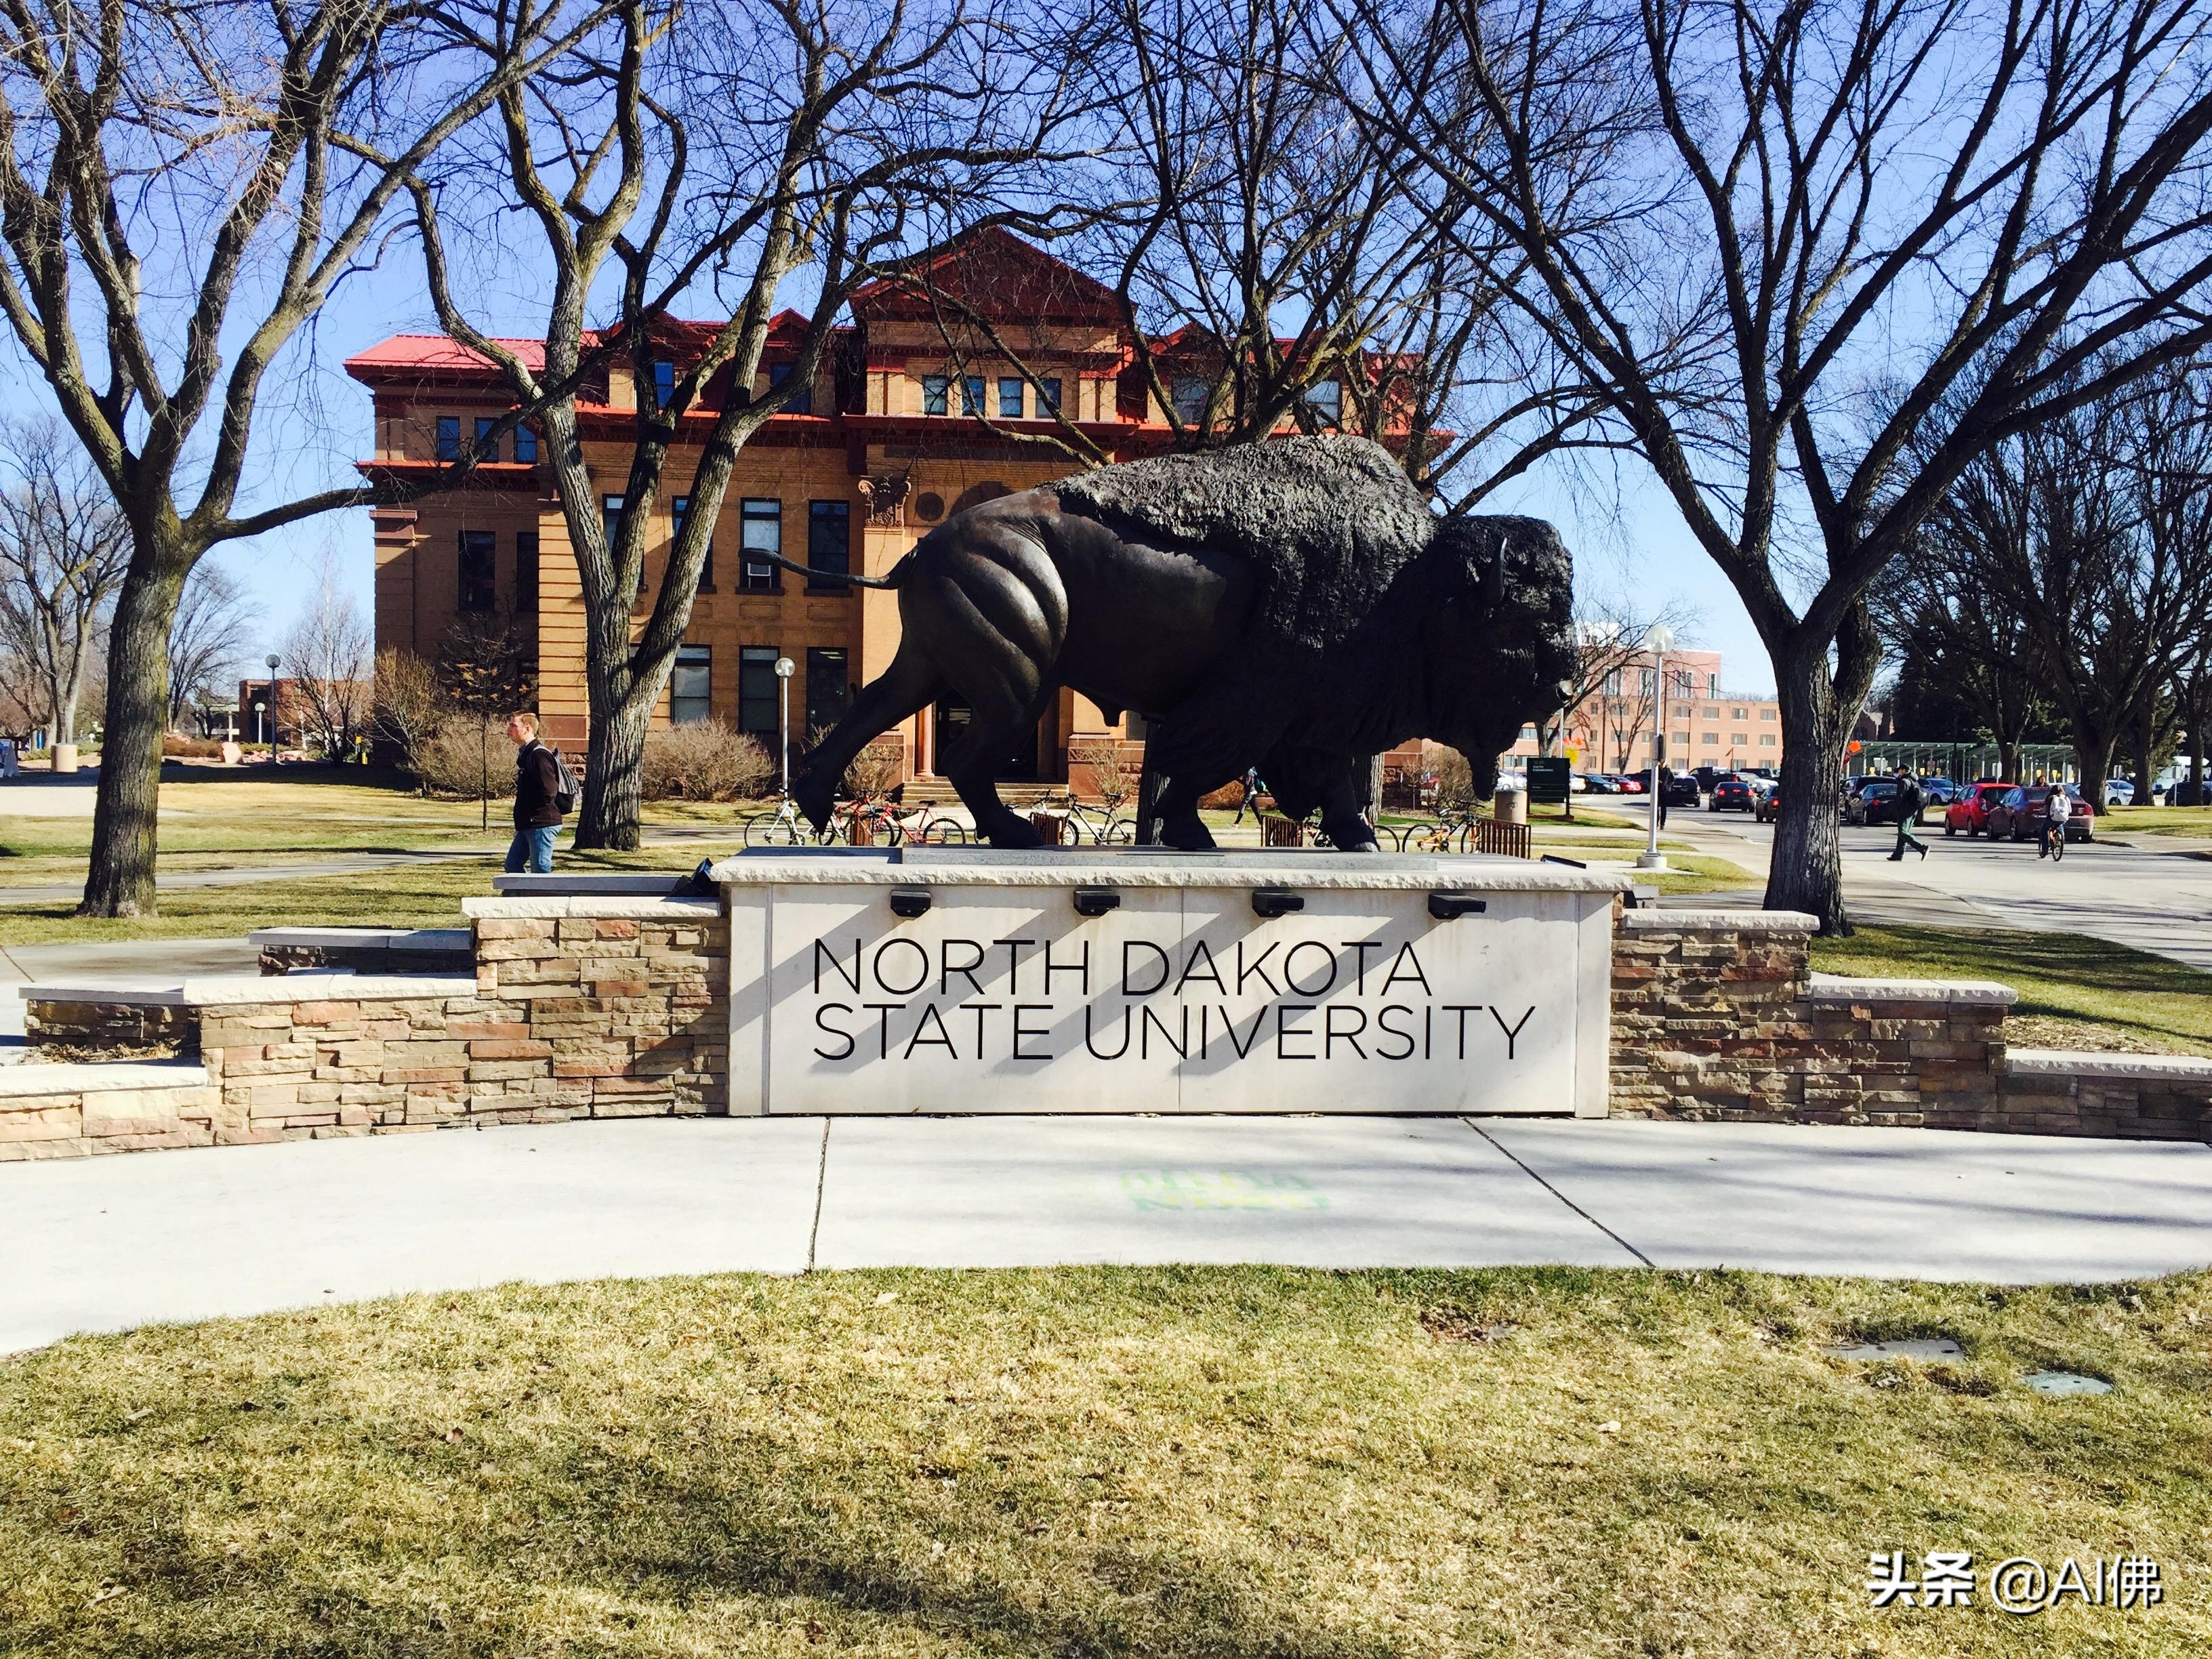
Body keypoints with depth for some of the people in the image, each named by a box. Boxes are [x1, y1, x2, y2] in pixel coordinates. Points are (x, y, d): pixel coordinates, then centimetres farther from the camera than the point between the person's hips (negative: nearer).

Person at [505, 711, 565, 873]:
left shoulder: (539, 755, -15)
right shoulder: (524, 754, 17)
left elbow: (548, 791, -23)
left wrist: (532, 815, -10)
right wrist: (522, 817, 13)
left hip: (541, 825, -11)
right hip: (527, 826, 11)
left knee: (541, 871, -6)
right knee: (512, 866, 15)